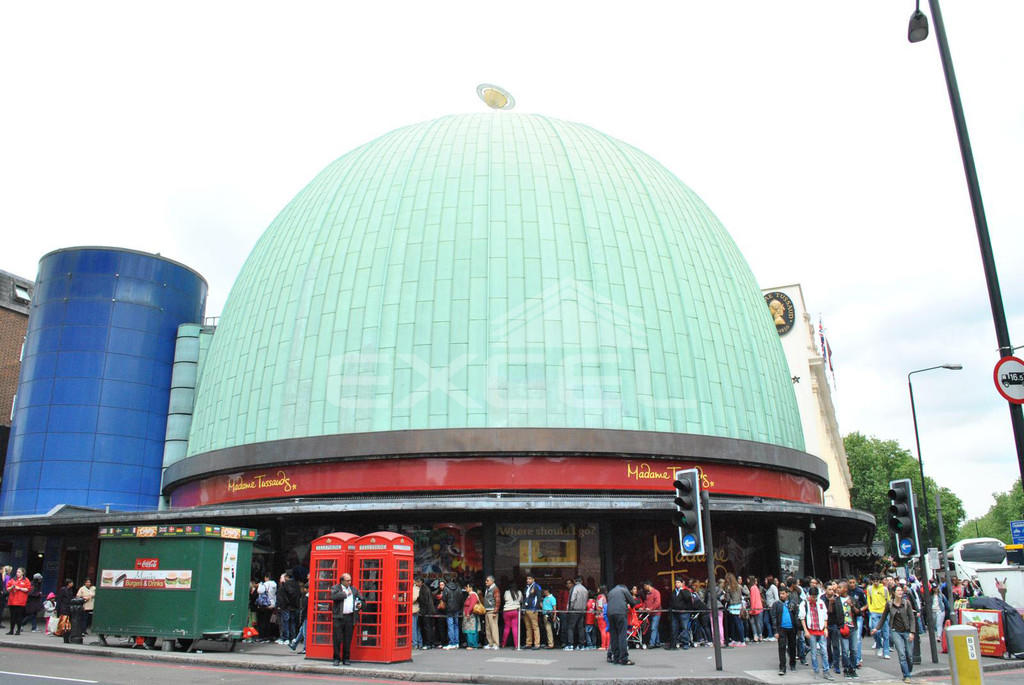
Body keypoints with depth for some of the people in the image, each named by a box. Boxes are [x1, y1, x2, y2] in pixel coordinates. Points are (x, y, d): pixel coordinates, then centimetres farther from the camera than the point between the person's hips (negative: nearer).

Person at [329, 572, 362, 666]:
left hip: (350, 617, 3)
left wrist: (360, 604, 5)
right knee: (337, 639, -2)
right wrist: (346, 593, -10)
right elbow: (334, 596, -17)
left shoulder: (353, 589, 17)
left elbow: (361, 598, 26)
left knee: (348, 640, 5)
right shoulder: (335, 588, 4)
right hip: (339, 617, -3)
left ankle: (346, 658, 13)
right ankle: (336, 658, 9)